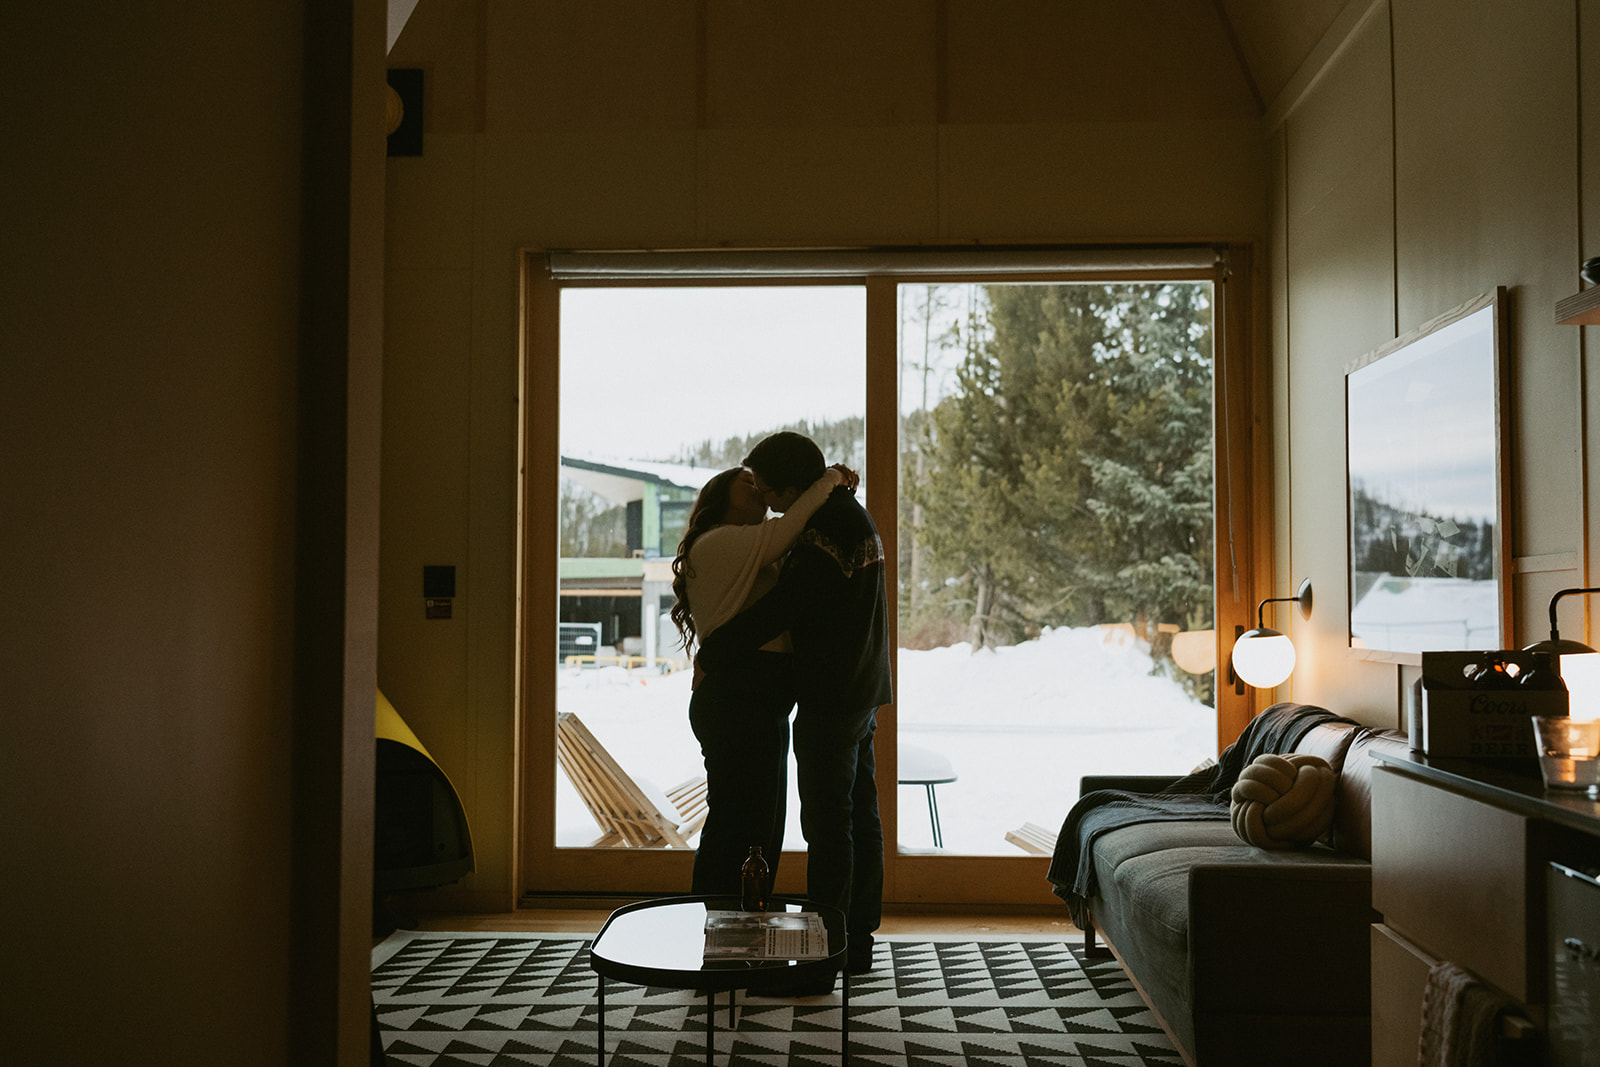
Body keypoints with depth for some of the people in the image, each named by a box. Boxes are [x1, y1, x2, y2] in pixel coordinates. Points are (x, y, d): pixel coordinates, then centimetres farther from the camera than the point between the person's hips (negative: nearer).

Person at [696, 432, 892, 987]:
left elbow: (771, 614, -21)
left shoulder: (823, 542, -22)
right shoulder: (856, 516, 10)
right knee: (861, 819, 14)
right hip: (863, 693, 10)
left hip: (829, 703, -10)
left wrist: (708, 657, -9)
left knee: (828, 827, -5)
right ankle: (858, 942, 24)